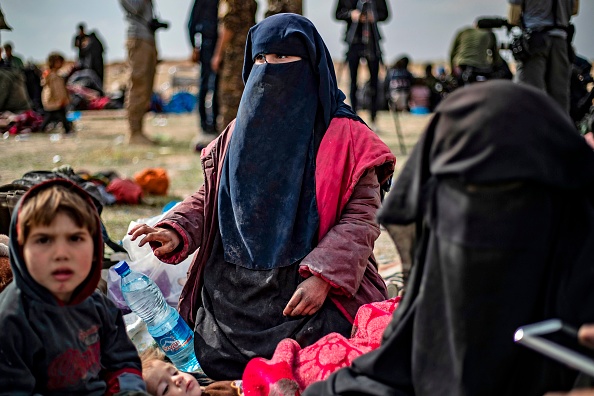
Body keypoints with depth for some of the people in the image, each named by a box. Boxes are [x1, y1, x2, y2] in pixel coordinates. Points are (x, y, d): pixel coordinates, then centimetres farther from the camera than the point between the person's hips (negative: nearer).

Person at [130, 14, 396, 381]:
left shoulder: (346, 138, -3)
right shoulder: (237, 135, 13)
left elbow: (362, 216, -8)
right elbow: (208, 198, 19)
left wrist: (323, 276, -20)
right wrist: (175, 232, -1)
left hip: (305, 295, -4)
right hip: (232, 292, 4)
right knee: (215, 358, -10)